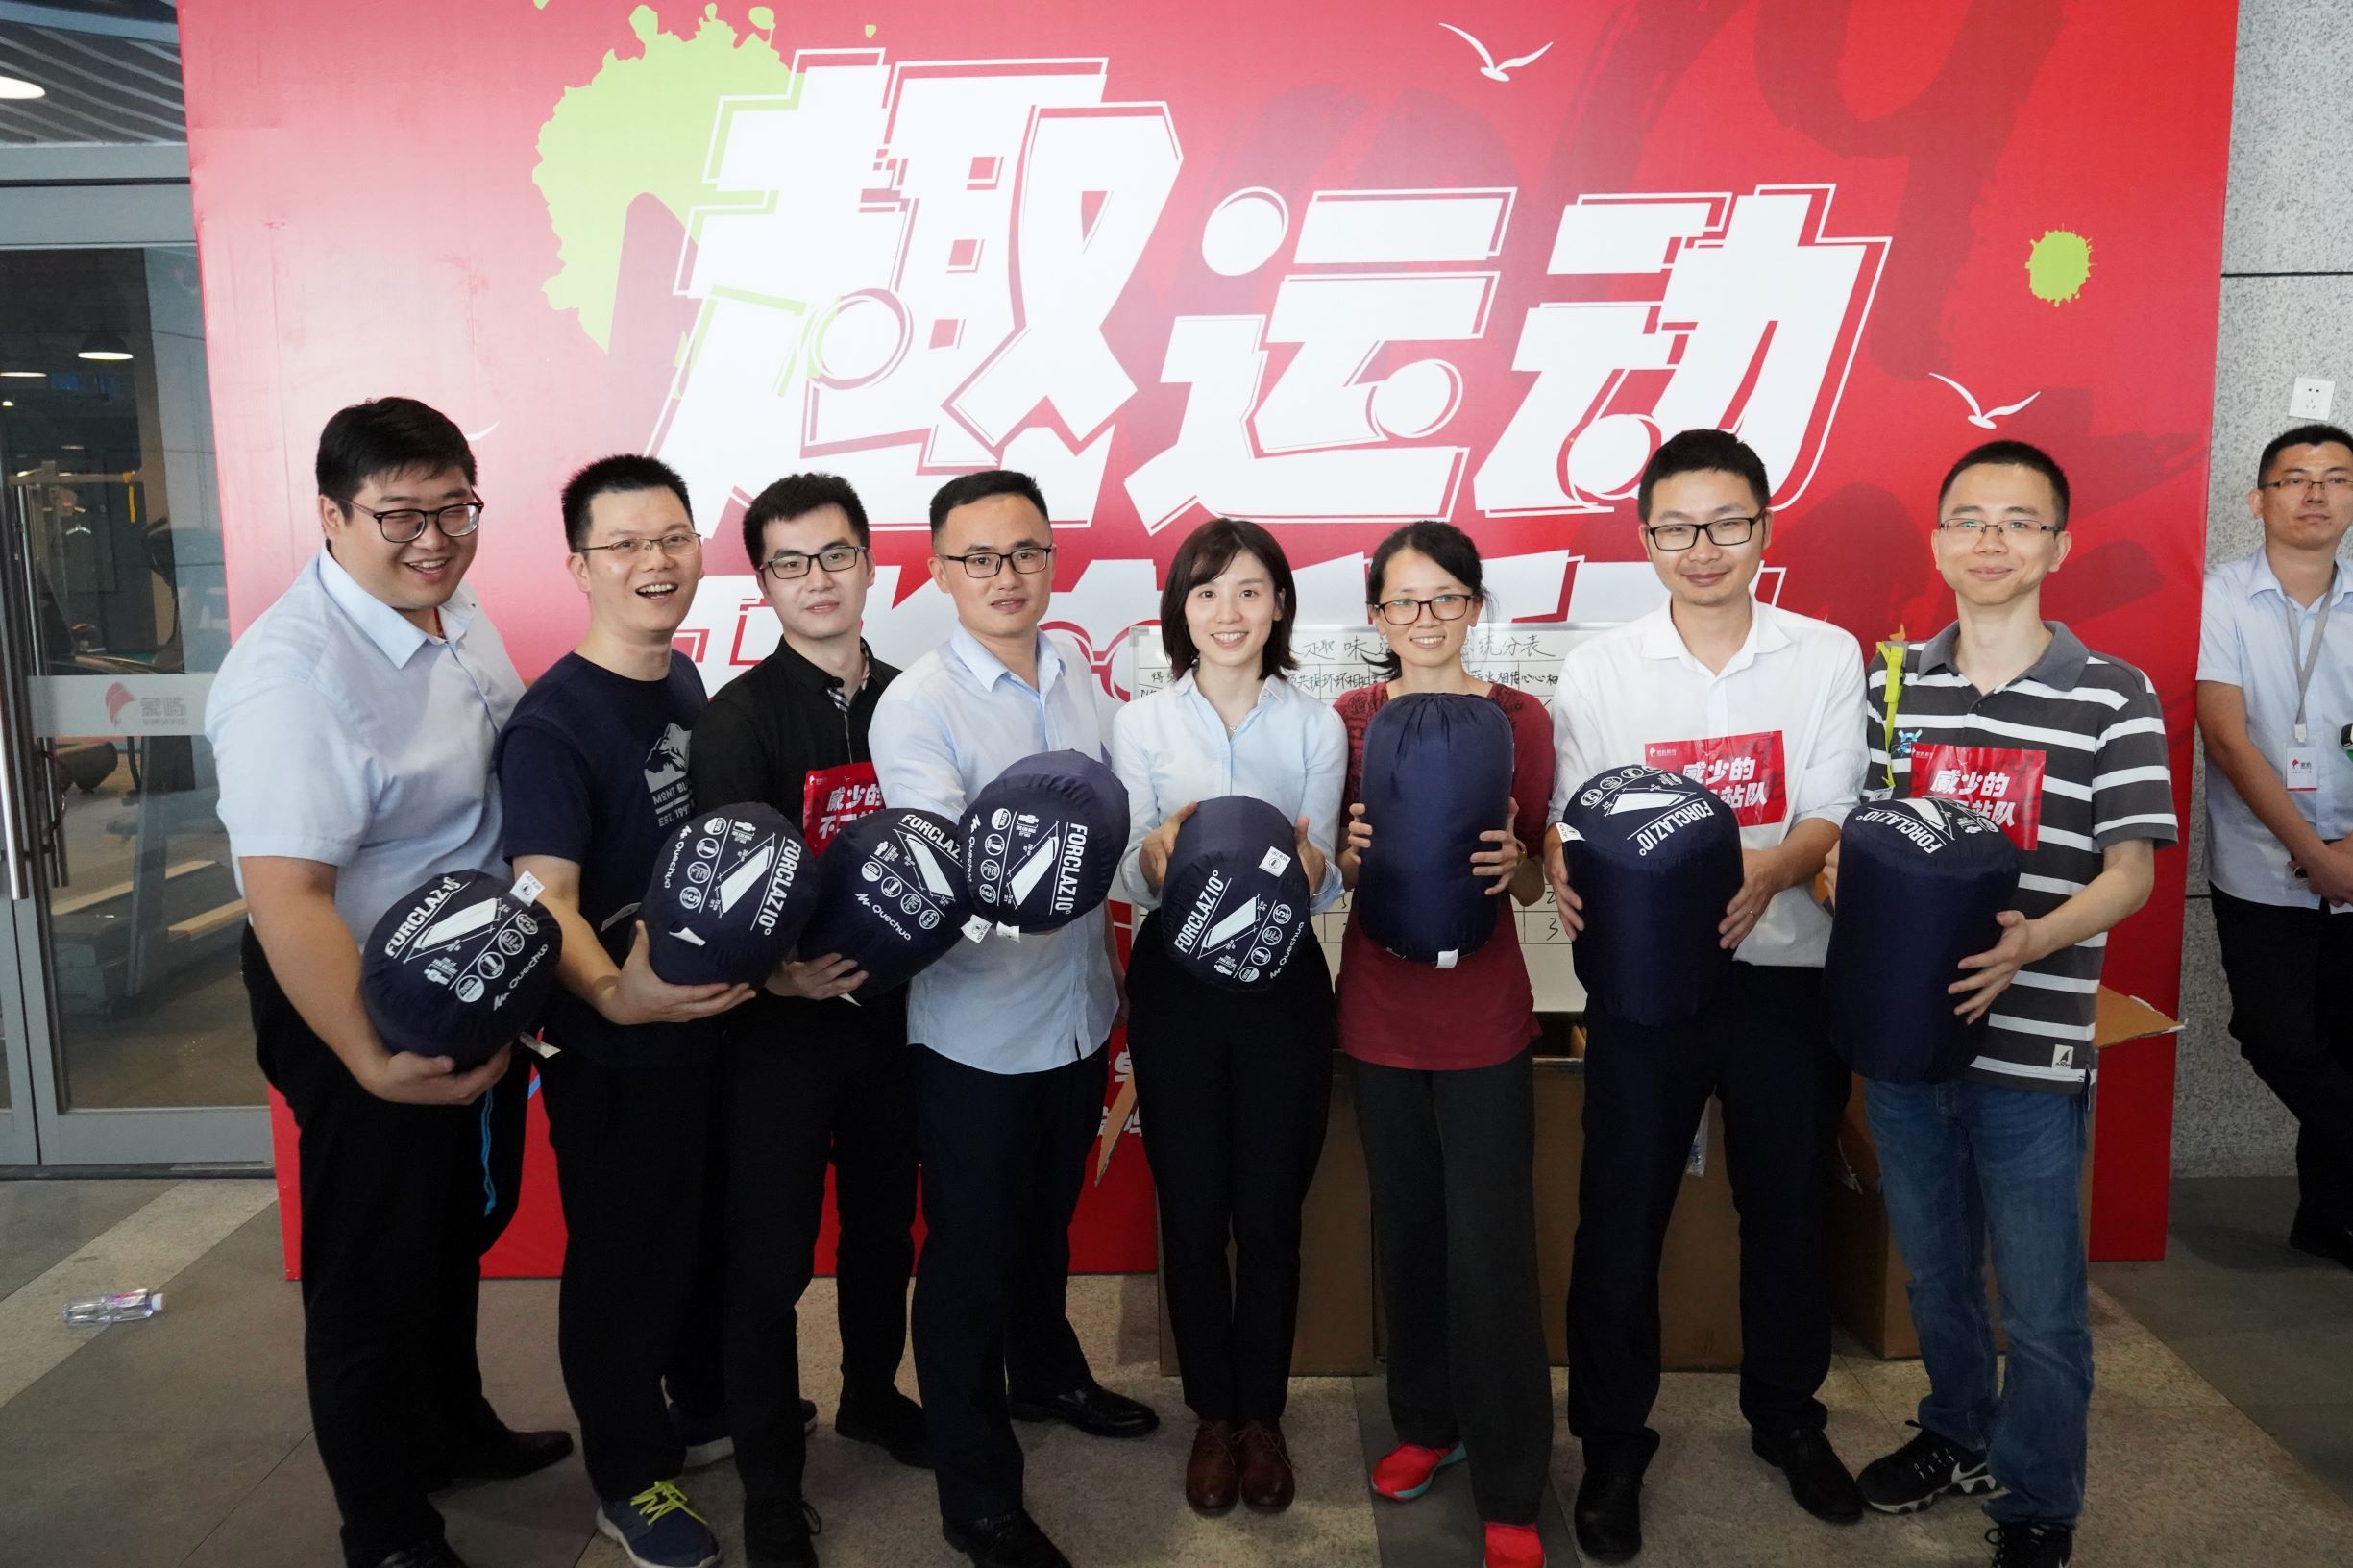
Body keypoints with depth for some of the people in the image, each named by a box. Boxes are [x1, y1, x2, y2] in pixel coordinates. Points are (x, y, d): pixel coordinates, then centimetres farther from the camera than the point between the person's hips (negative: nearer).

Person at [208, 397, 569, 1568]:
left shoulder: (457, 613, 0)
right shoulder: (292, 674, -27)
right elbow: (286, 895, -32)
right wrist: (373, 1063, -38)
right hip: (360, 1004, -8)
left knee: (463, 1227, 26)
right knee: (375, 1269, 10)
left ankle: (455, 1429, 50)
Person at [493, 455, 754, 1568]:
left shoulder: (688, 681, 4)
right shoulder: (553, 721, -19)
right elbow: (543, 894, -29)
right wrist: (611, 992, -46)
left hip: (715, 1021, 7)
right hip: (615, 1051, -7)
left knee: (713, 1229, 22)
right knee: (623, 1257, 8)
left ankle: (707, 1396, 45)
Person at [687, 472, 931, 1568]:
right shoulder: (741, 716, -9)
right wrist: (771, 968, -33)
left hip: (891, 1012, 5)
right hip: (779, 1022, -4)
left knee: (885, 1226, 19)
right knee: (769, 1261, 4)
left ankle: (872, 1396, 43)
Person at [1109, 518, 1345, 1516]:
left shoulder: (1316, 724, 2)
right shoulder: (1141, 724, 1)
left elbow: (1325, 886, -3)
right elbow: (1130, 881, -5)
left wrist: (1310, 870, -27)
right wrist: (1159, 855, -28)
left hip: (1282, 984, 0)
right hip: (1176, 985, 0)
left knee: (1270, 1212, 7)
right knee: (1191, 1213, 7)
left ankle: (1263, 1414, 27)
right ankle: (1213, 1415, 27)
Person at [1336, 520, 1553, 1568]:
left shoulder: (1518, 718, -2)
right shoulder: (1349, 718, 2)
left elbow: (1537, 880, 3)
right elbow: (1331, 860, 8)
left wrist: (1513, 864, -19)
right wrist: (1348, 855, -14)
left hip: (1483, 1017, -2)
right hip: (1380, 1009, 2)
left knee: (1491, 1248, 0)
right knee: (1405, 1226, 14)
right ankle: (1425, 1422, 36)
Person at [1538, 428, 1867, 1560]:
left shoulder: (1826, 656, 2)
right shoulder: (1599, 670, 2)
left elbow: (1834, 815, -3)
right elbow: (1570, 818, 1)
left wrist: (1771, 869, -25)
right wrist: (1567, 873, -23)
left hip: (1785, 970, 1)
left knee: (1787, 1206, 14)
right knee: (1620, 1214, 4)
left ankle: (1786, 1413, 38)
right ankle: (1613, 1442, 24)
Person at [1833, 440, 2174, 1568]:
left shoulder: (2112, 697, -6)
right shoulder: (1891, 685, 5)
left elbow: (2130, 873, -8)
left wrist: (2029, 941, -26)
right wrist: (1844, 877, -13)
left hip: (2030, 1049, -3)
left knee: (2040, 1305, 9)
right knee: (1933, 1272, 21)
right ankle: (1958, 1434, 45)